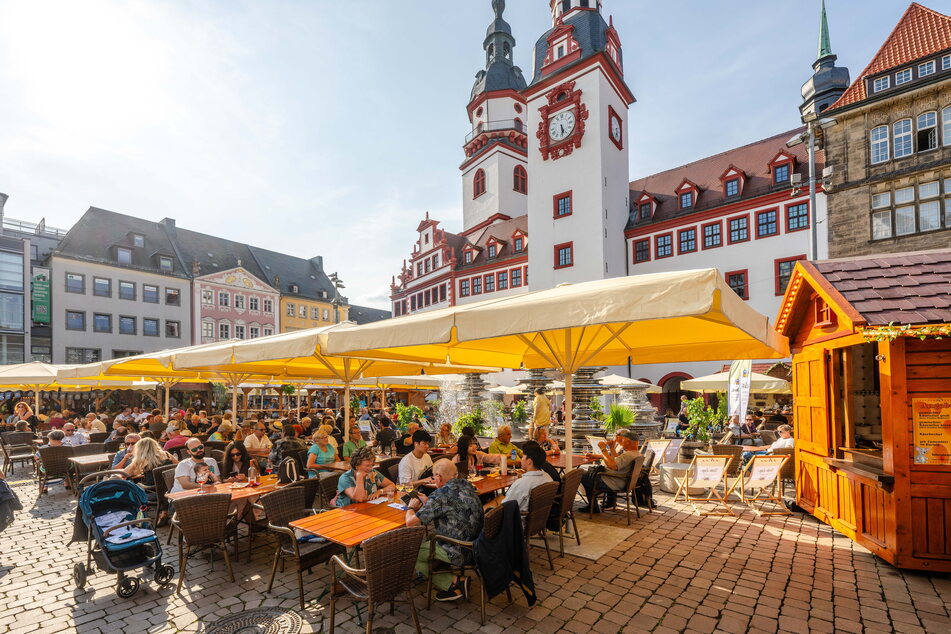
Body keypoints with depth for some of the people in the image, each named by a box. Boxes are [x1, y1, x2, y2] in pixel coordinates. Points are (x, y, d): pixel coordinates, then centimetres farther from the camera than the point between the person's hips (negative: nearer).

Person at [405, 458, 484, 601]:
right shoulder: (467, 485, 2)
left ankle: (453, 582, 2)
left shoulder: (440, 495, -22)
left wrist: (411, 507, 3)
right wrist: (428, 502, 19)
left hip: (461, 552, -8)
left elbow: (410, 522, -19)